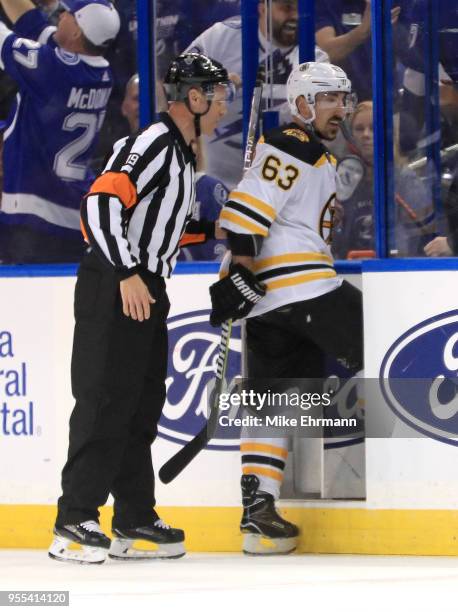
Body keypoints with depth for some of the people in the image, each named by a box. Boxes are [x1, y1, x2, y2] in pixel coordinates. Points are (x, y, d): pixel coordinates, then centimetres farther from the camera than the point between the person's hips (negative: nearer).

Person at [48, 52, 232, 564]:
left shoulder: (181, 153, 18)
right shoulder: (153, 144, -14)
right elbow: (101, 202, -23)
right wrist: (127, 275, -24)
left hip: (145, 291, 10)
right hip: (113, 290, -10)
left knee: (143, 406, 11)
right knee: (106, 402, -11)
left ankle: (135, 521, 17)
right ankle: (74, 521, -9)